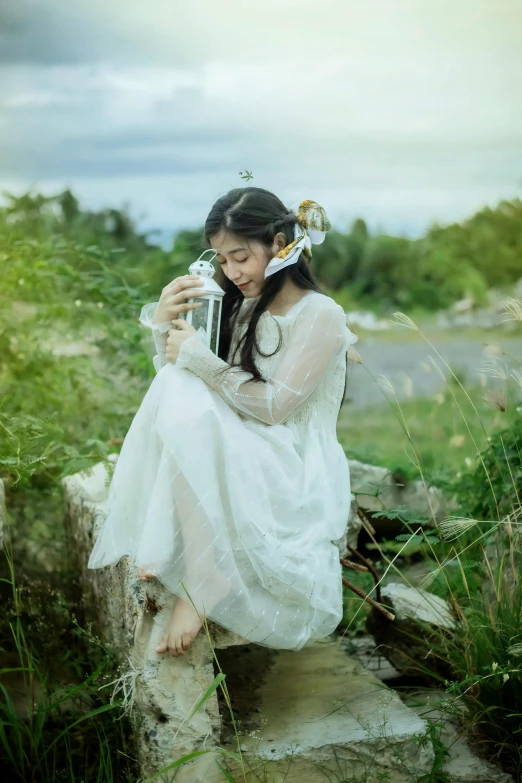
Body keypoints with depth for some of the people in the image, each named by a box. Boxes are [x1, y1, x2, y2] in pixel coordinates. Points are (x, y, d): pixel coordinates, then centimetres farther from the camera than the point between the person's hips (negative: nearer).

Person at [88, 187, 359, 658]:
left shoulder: (321, 316, -9)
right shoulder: (240, 306, 11)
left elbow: (274, 405, -17)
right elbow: (177, 372, 13)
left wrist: (198, 357, -16)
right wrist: (164, 323, -5)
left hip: (293, 472, -6)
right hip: (234, 460, 6)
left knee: (190, 412, -32)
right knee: (175, 386, -22)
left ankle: (201, 585, -28)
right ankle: (166, 553, -22)